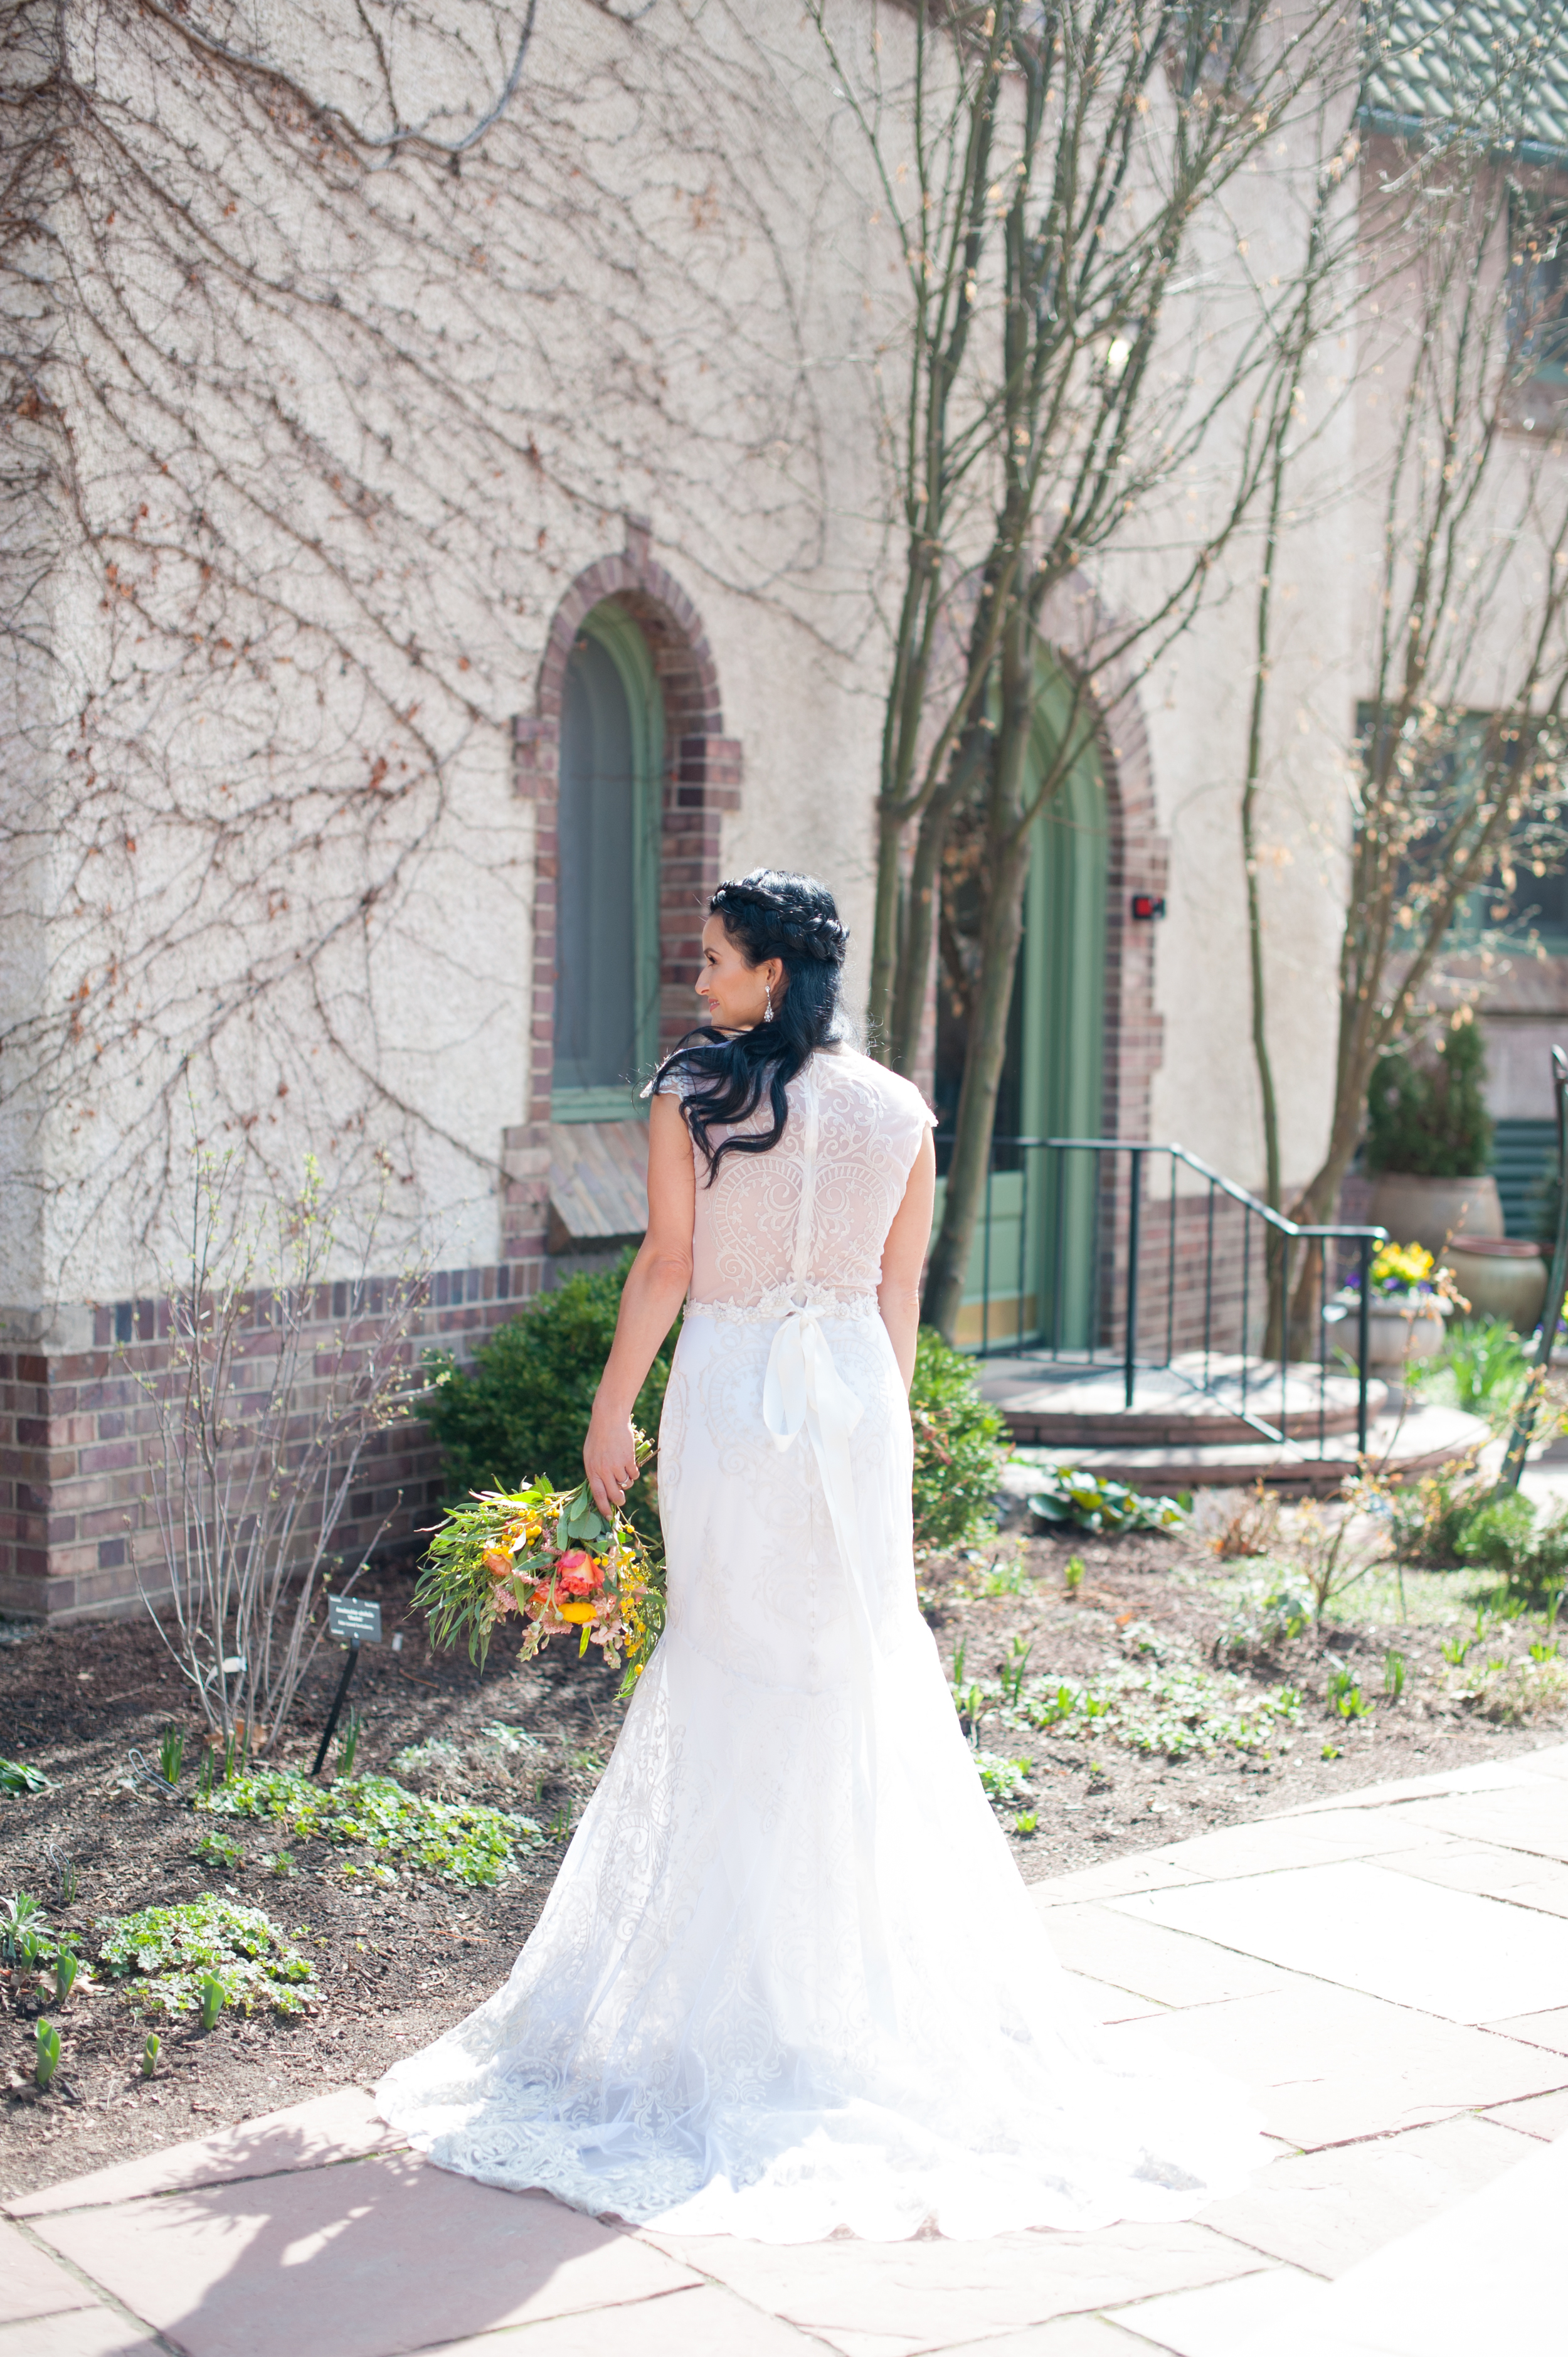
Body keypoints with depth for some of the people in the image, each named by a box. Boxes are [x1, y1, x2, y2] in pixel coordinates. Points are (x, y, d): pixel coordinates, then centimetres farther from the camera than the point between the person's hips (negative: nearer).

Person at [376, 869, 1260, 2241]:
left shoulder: (691, 1099, -9)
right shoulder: (901, 1114, 2)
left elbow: (666, 1268, -8)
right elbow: (900, 1290, 7)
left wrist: (612, 1414, 2)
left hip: (731, 1396, -3)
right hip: (854, 1398, 3)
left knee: (734, 1666, 8)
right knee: (866, 1670, 12)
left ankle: (739, 1962, 16)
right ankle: (869, 1952, 20)